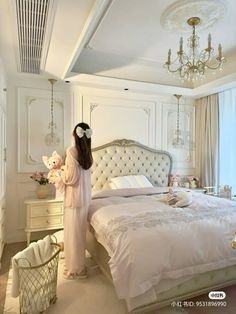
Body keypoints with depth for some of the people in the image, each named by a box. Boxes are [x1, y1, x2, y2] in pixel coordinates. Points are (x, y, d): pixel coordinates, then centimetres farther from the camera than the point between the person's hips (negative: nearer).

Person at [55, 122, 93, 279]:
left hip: (75, 197, -8)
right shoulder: (87, 152, 5)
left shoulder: (72, 151, -17)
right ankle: (79, 264, 36)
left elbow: (71, 178, -18)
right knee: (80, 230, 20)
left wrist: (61, 172, 0)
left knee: (73, 232, 6)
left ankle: (76, 269, 20)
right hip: (85, 196, 8)